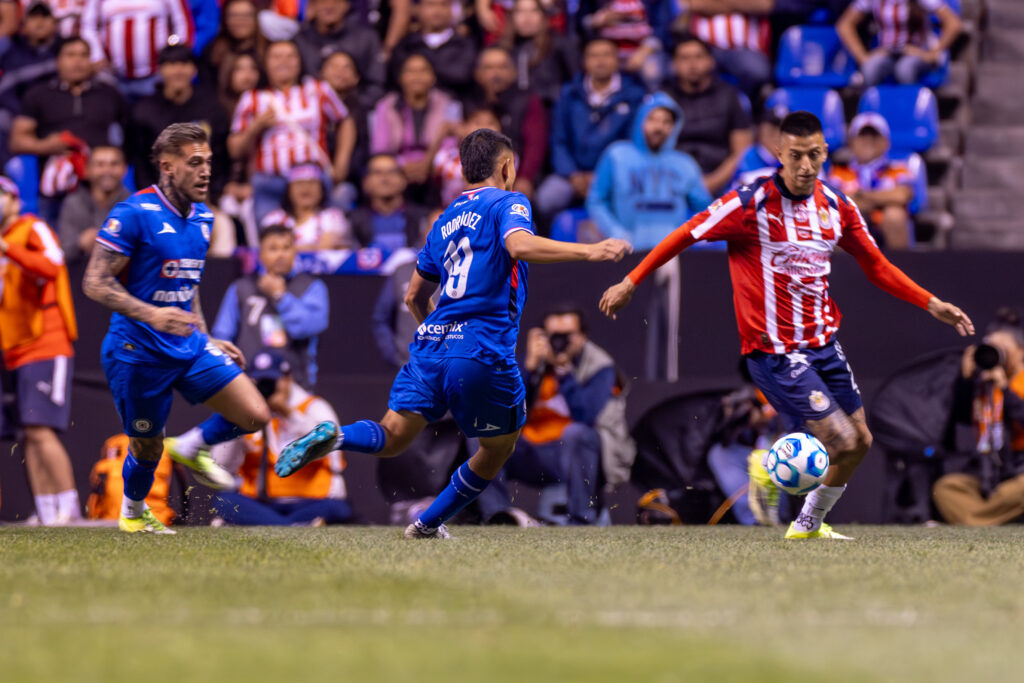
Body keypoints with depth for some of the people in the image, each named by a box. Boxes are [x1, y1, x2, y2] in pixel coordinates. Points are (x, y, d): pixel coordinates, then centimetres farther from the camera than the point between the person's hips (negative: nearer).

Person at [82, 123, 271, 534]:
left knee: (255, 415, -6)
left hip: (189, 347, 7)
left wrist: (207, 340, 20)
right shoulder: (134, 214, -16)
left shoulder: (201, 218, 9)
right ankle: (132, 513, 39)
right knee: (147, 448, 7)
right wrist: (151, 315, -31)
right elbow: (95, 283, -18)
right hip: (139, 353, -7)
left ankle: (190, 449, 22)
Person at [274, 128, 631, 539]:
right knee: (499, 449, 15)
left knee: (393, 436, -2)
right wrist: (589, 252, -25)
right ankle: (430, 524, 21)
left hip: (432, 340, 6)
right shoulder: (507, 204, 2)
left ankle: (332, 438, -30)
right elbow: (520, 246, -21)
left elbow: (414, 297, 29)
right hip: (482, 349, -6)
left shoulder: (447, 220, 23)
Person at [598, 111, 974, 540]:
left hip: (823, 342, 7)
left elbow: (875, 266, 15)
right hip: (775, 352, -7)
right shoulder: (751, 203, -15)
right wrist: (631, 282, -6)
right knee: (841, 442, -14)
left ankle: (809, 524, 32)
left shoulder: (836, 206, 3)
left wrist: (930, 304, 9)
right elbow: (687, 235, -7)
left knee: (860, 441, 11)